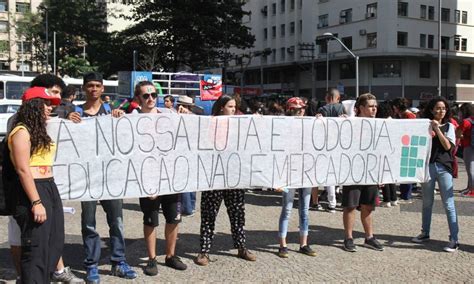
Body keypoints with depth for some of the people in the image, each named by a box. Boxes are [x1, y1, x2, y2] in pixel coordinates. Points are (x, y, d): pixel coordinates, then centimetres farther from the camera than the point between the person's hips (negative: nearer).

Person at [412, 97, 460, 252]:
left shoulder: (449, 126, 5)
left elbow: (447, 146, -7)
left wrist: (437, 129, -11)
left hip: (444, 168, -1)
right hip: (427, 166, 2)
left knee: (448, 204, -5)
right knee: (427, 202, 13)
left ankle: (454, 239, -4)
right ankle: (425, 233, 27)